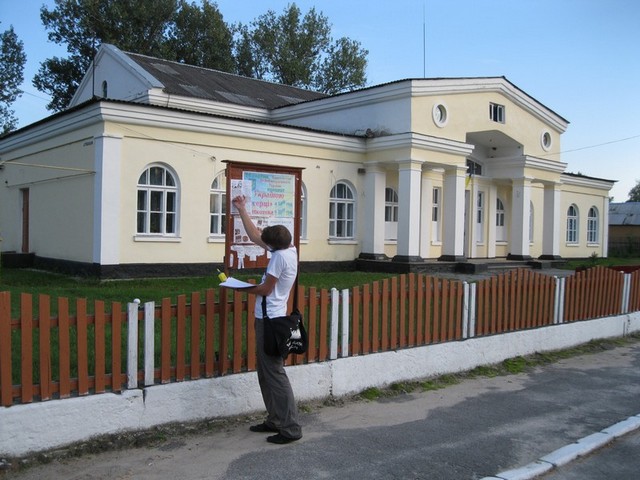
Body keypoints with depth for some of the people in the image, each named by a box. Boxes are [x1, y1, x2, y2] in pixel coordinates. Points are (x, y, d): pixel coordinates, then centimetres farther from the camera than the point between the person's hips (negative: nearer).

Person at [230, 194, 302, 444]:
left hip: (270, 320, -10)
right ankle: (275, 420, 22)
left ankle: (290, 428, -5)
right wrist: (242, 209, 26)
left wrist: (242, 288, 2)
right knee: (265, 373, 15)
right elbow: (255, 235, 20)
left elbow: (266, 289, -14)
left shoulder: (281, 256, -18)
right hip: (269, 318, 10)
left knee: (274, 373, -8)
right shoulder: (287, 249, 9)